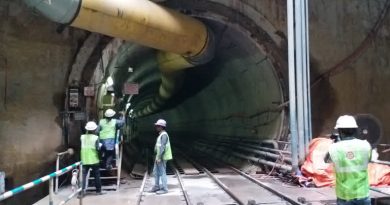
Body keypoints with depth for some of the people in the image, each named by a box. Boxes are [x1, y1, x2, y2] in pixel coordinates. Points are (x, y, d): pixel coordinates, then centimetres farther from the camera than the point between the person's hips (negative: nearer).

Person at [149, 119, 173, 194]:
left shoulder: (164, 135, -17)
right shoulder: (160, 135, 15)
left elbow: (162, 147, -23)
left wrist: (159, 157, -24)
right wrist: (157, 156, 20)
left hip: (161, 157, -10)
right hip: (158, 157, 10)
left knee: (162, 172, -4)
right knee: (156, 171, 16)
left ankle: (164, 189, 4)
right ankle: (156, 186, 26)